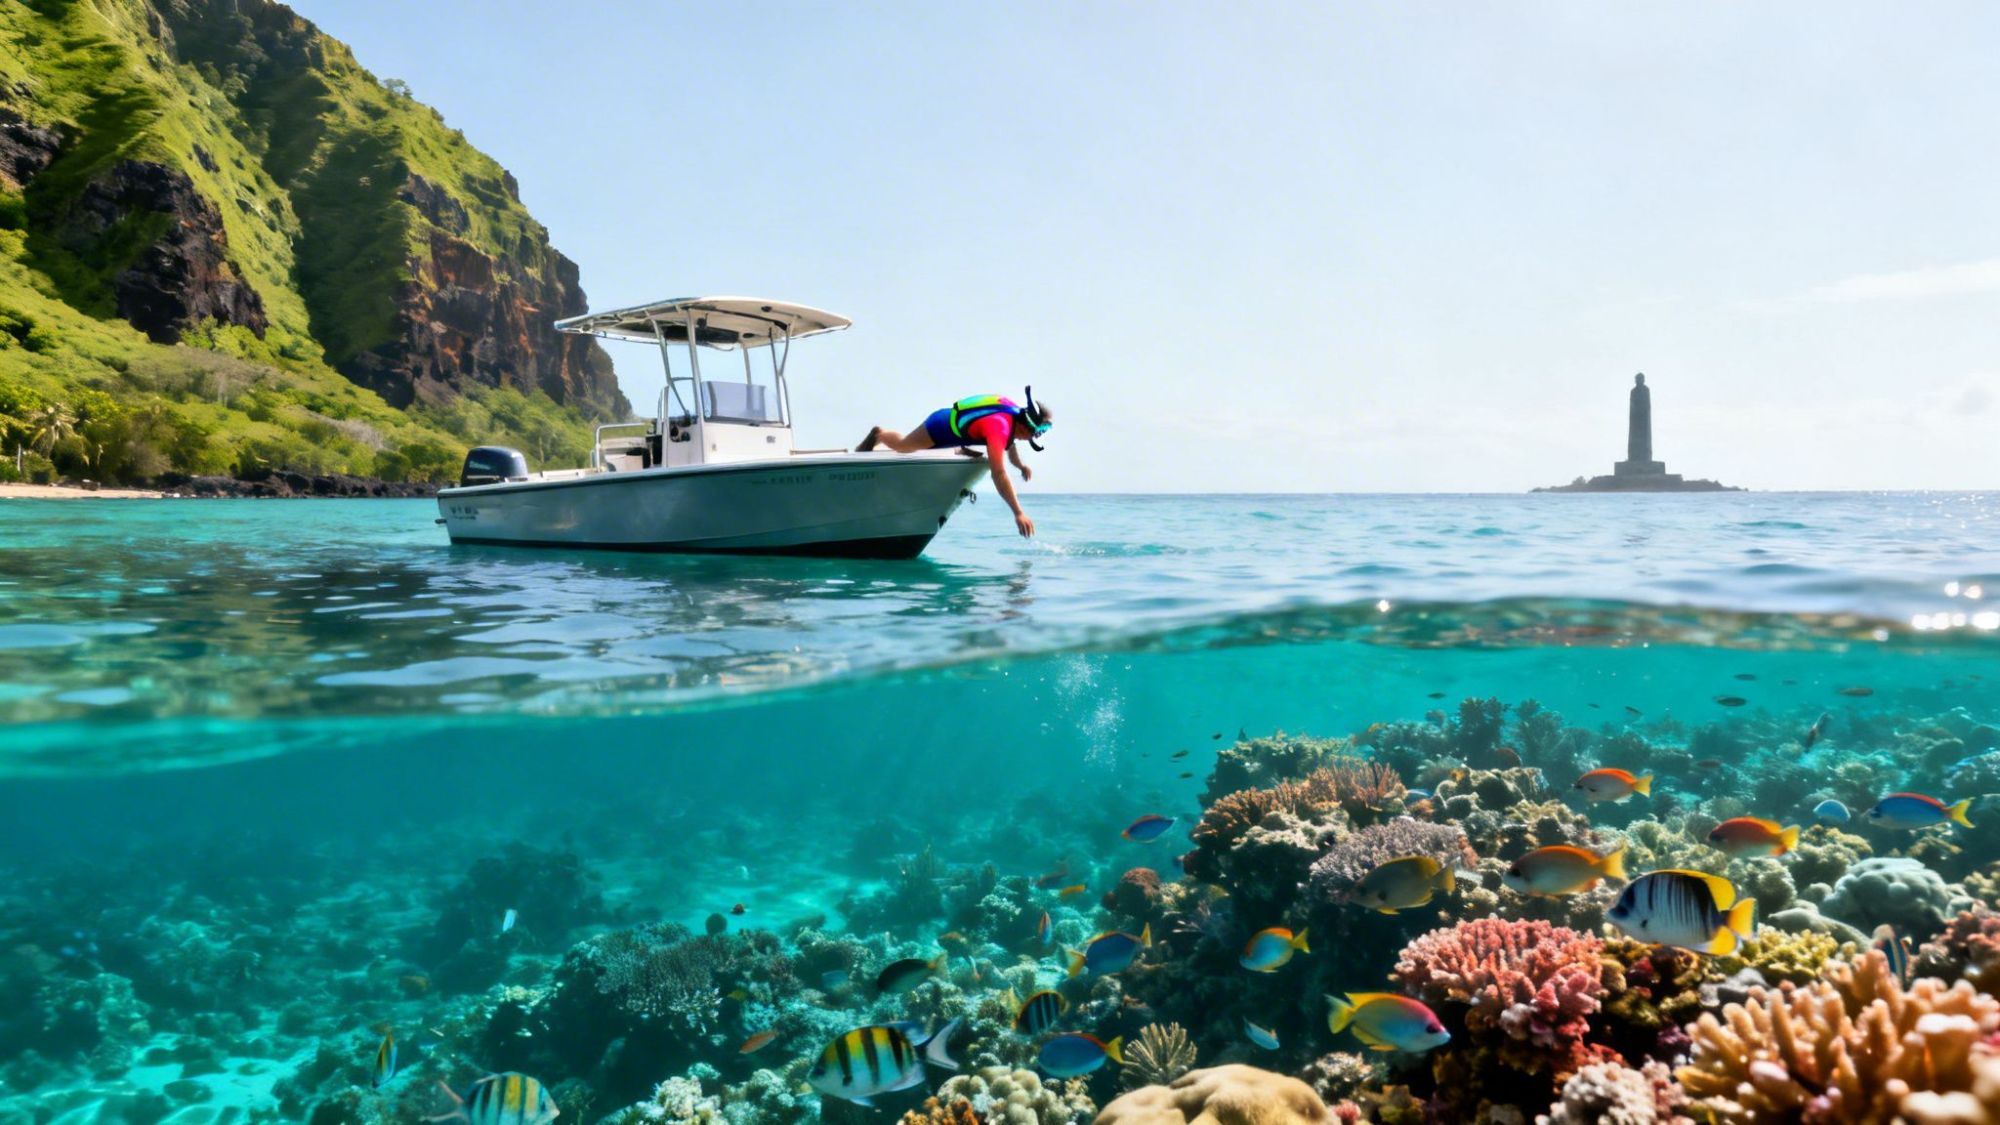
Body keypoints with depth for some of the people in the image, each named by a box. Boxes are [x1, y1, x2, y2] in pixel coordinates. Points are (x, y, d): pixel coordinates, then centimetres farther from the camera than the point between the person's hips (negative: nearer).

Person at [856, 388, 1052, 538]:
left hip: (955, 420, 7)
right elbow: (999, 475, -51)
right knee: (902, 445, 22)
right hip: (940, 426, -7)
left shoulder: (1017, 414, -18)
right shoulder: (999, 426, -44)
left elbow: (1010, 444, 7)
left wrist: (1021, 466, -10)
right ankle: (878, 435, 48)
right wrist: (1019, 513, -55)